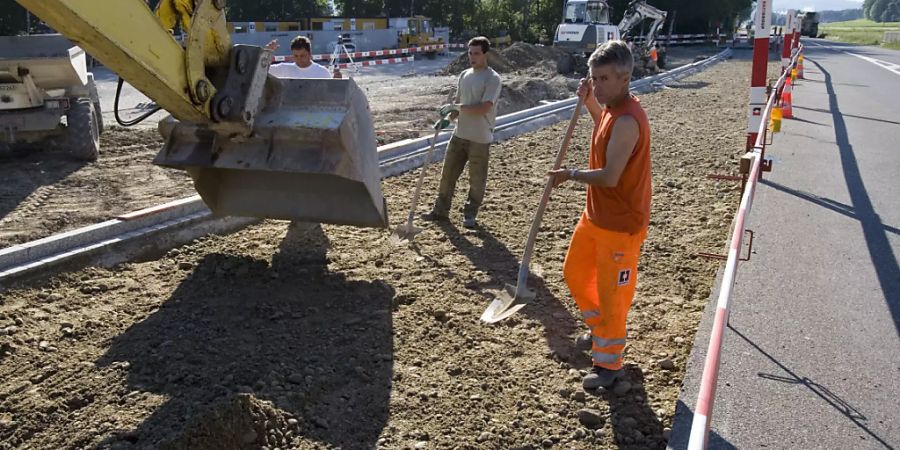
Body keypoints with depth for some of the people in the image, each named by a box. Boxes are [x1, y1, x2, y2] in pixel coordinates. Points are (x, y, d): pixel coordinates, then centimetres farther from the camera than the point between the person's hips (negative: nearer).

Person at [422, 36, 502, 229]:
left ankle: (470, 215, 20)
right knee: (448, 173, 9)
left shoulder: (492, 78, -12)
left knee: (477, 179, 5)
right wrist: (449, 114, -4)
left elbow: (484, 108, -22)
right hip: (460, 134, 6)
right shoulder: (464, 75, 10)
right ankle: (441, 210, 21)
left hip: (480, 138, -6)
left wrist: (457, 107, -22)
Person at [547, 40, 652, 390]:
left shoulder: (627, 120, -27)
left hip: (621, 224, -10)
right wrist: (589, 102, 10)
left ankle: (609, 364, 22)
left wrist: (570, 174, -14)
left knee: (610, 293, 3)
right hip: (595, 215, 10)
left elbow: (609, 176, -31)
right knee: (575, 272, 22)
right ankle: (600, 326, 46)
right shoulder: (613, 108, 3)